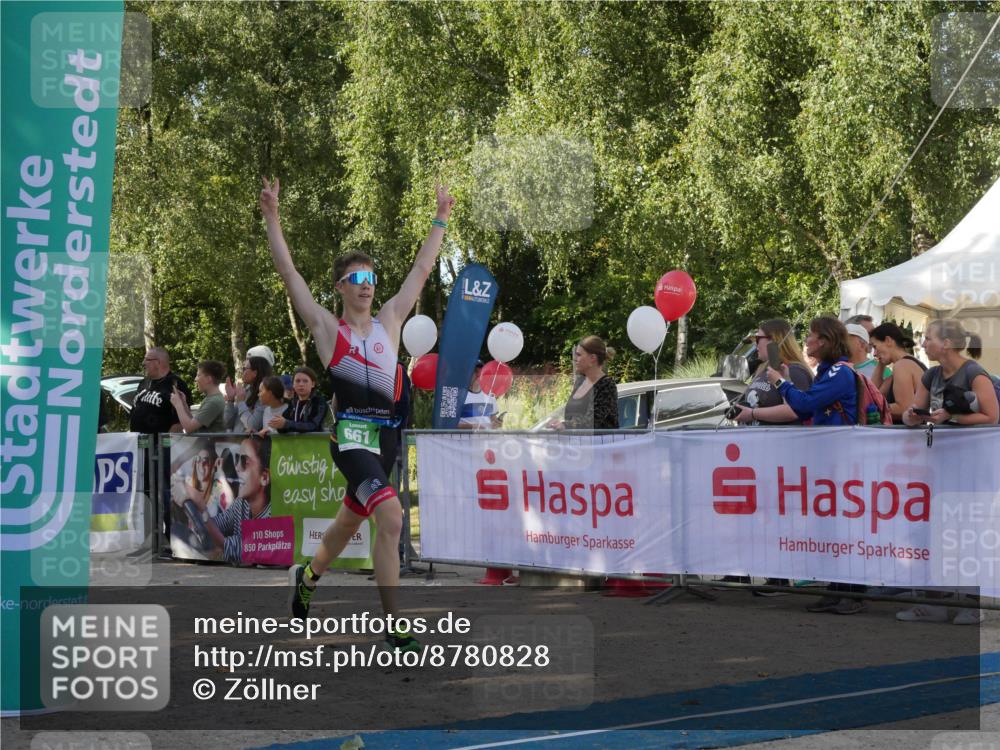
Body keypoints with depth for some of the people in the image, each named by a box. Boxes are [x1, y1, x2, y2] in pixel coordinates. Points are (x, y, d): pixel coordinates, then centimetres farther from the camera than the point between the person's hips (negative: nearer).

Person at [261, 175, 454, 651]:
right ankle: (395, 630, -22)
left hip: (386, 433, 6)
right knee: (390, 516, -23)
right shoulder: (328, 329, 3)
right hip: (351, 432, -6)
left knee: (351, 519, 21)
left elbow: (421, 271, 20)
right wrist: (272, 218, -5)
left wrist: (440, 220, 23)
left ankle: (308, 577, 50)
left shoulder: (389, 322, 14)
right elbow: (289, 273, -1)